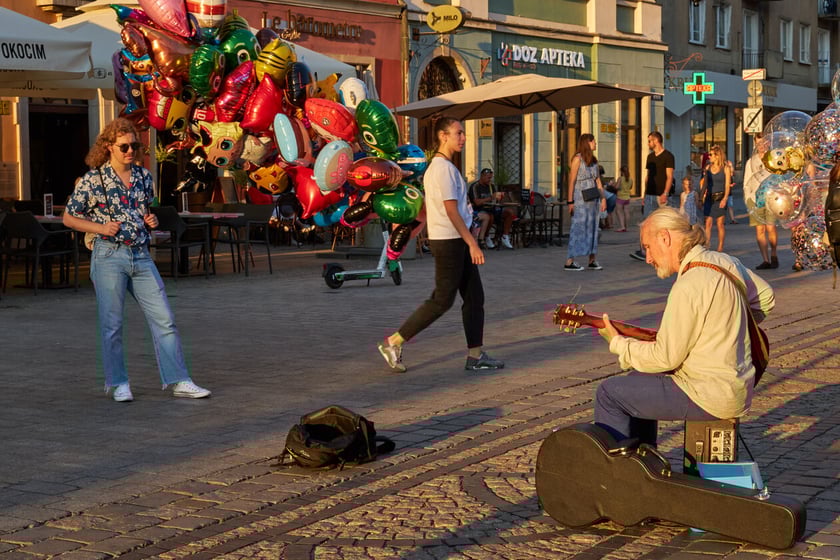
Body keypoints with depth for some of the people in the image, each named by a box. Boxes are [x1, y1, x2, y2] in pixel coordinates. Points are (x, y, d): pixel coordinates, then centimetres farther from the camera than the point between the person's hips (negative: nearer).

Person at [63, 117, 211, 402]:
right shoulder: (93, 179, -5)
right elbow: (69, 218, 1)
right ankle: (119, 384, 16)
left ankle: (178, 381, 5)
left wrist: (149, 221, 2)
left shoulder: (143, 176, 9)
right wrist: (101, 227, -12)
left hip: (141, 256, 4)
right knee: (112, 324, 2)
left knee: (164, 320, 0)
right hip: (109, 256, -4)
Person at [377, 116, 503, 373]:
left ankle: (475, 355, 12)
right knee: (442, 300, -6)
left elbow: (423, 209, 19)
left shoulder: (435, 167, 15)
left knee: (474, 297, 9)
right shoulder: (444, 168, -16)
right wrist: (473, 244, -21)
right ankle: (393, 343, 0)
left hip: (457, 242, 10)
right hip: (449, 241, -10)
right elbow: (451, 211, -21)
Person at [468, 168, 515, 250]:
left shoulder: (491, 186, 17)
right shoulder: (475, 186, -6)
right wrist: (491, 198, -25)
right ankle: (485, 238, -14)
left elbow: (497, 201, 16)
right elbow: (477, 202, -18)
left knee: (511, 211, -13)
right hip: (480, 210, -7)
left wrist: (500, 197, -7)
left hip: (492, 209, 7)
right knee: (489, 216, -40)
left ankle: (505, 238, -9)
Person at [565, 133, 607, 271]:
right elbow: (571, 181, -11)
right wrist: (570, 201, -15)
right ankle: (569, 262, -5)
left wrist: (603, 198, 8)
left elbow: (598, 180, 14)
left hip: (593, 198, 7)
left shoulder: (594, 160, 12)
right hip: (580, 198, -7)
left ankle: (592, 261, 12)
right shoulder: (578, 159, -9)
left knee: (592, 228, 8)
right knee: (578, 228, -7)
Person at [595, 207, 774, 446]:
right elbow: (766, 297, 20)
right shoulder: (726, 262, 3)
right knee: (638, 382, 27)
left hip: (711, 398, -10)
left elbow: (666, 357, -19)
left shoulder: (689, 287, -23)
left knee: (609, 393, -1)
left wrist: (618, 344, -5)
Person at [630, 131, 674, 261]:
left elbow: (669, 177, -12)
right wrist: (645, 193, 15)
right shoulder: (650, 157, 16)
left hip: (661, 195, -6)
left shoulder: (668, 156, -6)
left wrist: (665, 194, -21)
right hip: (649, 195, 6)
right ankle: (643, 251, -8)